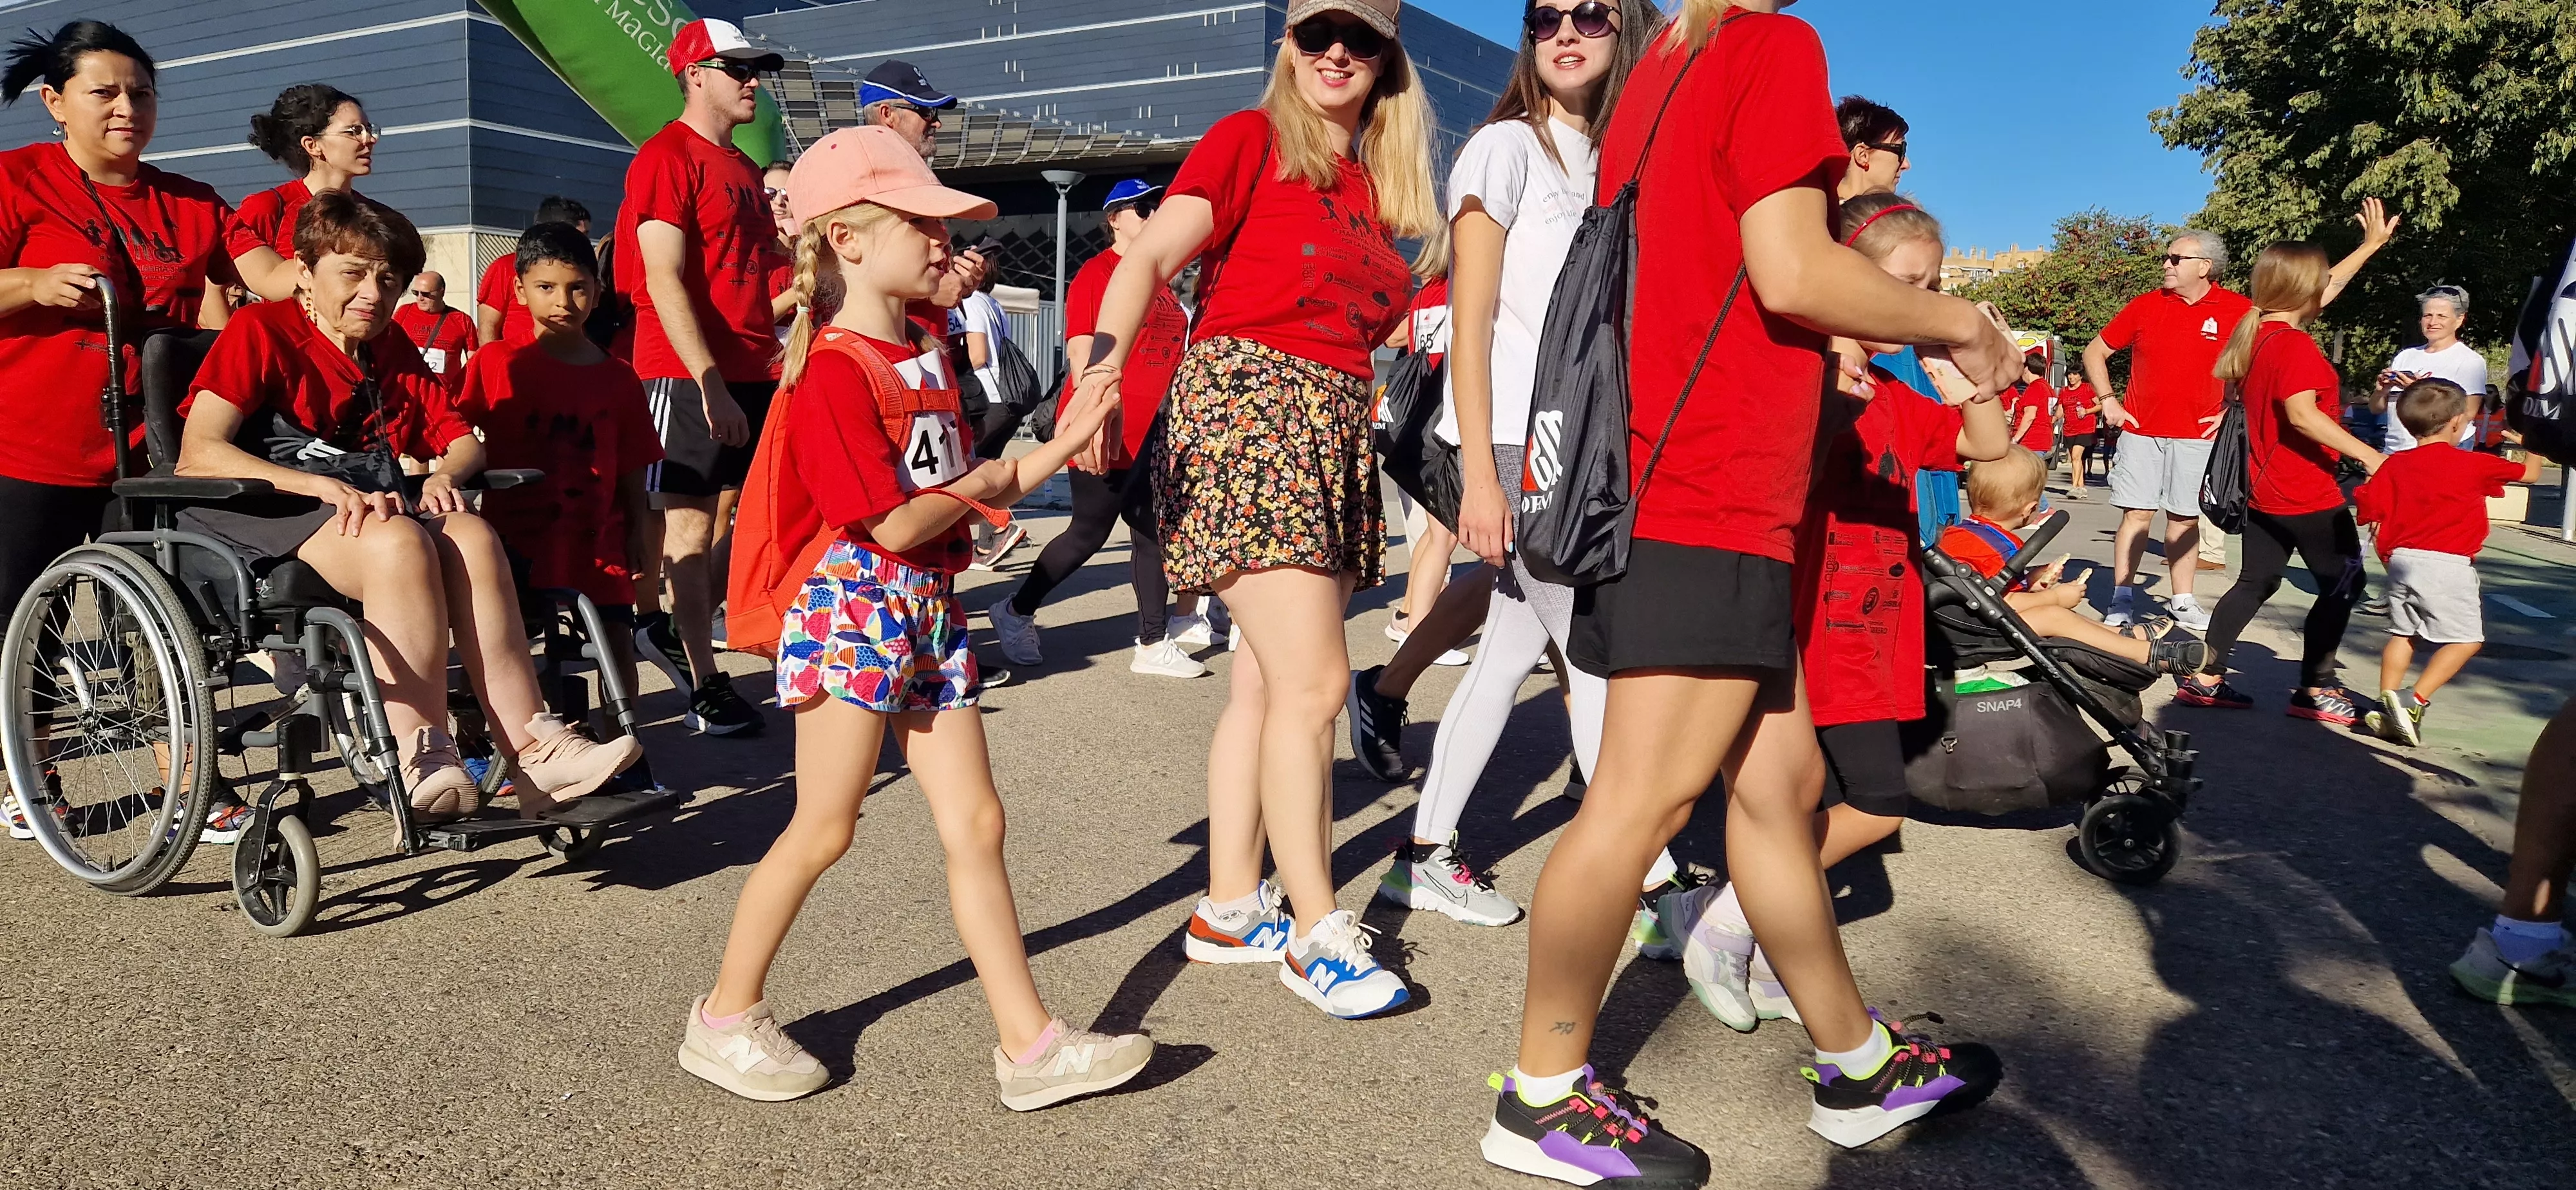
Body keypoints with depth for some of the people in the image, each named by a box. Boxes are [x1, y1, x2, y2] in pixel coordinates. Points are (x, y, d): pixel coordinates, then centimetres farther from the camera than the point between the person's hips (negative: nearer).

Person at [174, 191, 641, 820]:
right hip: (269, 510, -5)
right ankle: (422, 761, -38)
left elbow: (462, 439, 17)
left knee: (472, 534, -27)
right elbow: (198, 453, -11)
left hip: (368, 506, 5)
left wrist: (443, 476, -9)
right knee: (399, 542, -35)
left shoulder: (392, 351, 21)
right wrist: (326, 487, -24)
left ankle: (534, 747, -36)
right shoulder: (260, 330, 2)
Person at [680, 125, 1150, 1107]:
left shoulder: (928, 358, 13)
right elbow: (895, 523, -19)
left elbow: (963, 489, 12)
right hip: (854, 603, -8)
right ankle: (725, 1019, 22)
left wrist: (1058, 446, 0)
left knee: (975, 823, 5)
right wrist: (981, 484, -5)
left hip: (931, 609, 8)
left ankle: (1029, 1042, 9)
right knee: (823, 829, 2)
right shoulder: (835, 371, -14)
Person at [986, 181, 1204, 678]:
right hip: (1110, 433, -8)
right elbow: (1083, 355, -16)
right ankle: (1015, 613, 19)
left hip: (1153, 432, 8)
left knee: (1153, 535, 6)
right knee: (1088, 534, 0)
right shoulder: (1096, 273, -9)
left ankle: (1153, 645, 12)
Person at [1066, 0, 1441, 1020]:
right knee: (1313, 682, -11)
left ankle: (1228, 908, 17)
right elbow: (1151, 255, -15)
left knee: (1268, 684, 8)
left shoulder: (1376, 186, 18)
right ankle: (1316, 933, -2)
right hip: (1246, 403, -7)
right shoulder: (1249, 139, -1)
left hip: (1334, 434, 7)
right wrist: (1105, 356, -30)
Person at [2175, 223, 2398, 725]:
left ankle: (2203, 677, 11)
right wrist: (2364, 452, -27)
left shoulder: (2257, 331, 6)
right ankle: (2316, 690, 7)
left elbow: (2326, 286, 21)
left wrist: (2370, 245, 27)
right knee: (2344, 583, 5)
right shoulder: (2295, 345, -20)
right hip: (2307, 493, -9)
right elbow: (2302, 414, -30)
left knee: (2256, 582, 14)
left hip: (2264, 489, 9)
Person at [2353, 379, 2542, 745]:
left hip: (2402, 560, 5)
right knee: (2466, 639, 2)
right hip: (2447, 566, -5)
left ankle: (2385, 707, 13)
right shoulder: (2473, 466, -5)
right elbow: (2529, 473, 8)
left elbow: (2371, 511, 5)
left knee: (2403, 634, 15)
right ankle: (2415, 701, -11)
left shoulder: (2395, 465, 5)